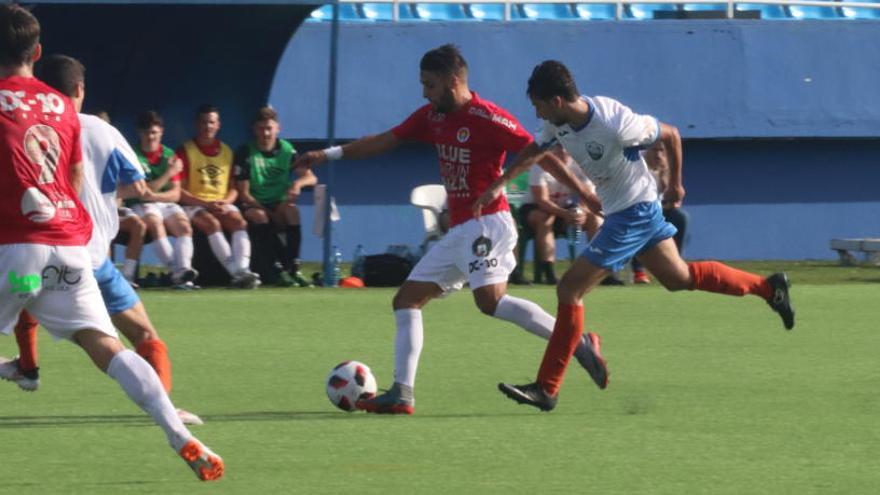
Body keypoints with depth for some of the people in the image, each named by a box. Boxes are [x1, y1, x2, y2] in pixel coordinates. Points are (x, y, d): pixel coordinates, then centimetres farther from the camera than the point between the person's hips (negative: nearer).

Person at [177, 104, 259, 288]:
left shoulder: (226, 152, 14)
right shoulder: (185, 151, 0)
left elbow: (233, 188, 14)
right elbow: (179, 191, -5)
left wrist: (226, 202, -8)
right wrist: (205, 204, -16)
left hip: (223, 205, 3)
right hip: (194, 205, -3)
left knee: (239, 222, -27)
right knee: (212, 223, -34)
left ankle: (243, 270, -43)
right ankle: (237, 272, -41)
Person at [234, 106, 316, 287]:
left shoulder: (286, 150, 4)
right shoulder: (245, 153, -5)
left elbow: (311, 177, -3)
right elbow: (244, 194, -7)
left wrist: (298, 182, -27)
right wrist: (269, 212, -17)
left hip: (280, 205, 2)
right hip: (254, 206, -2)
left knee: (291, 209, -31)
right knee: (258, 216, -35)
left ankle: (294, 267, -34)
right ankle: (288, 266, -36)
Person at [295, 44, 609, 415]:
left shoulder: (487, 118, -12)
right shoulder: (432, 117, 13)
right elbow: (385, 141, 23)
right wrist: (331, 154, 21)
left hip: (487, 224, -9)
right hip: (458, 231, 9)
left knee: (491, 300, -28)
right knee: (406, 300, 6)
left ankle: (578, 344, -24)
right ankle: (401, 394, 4)